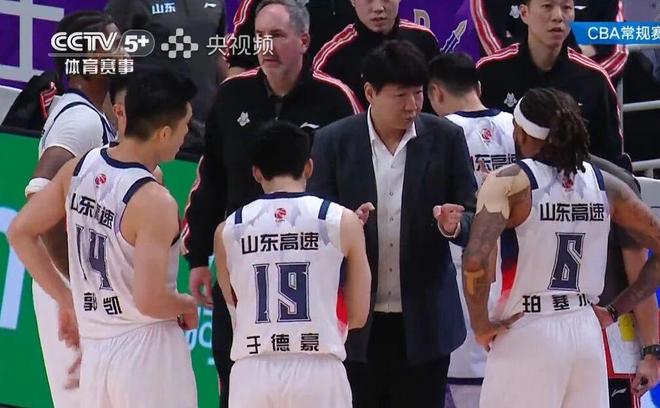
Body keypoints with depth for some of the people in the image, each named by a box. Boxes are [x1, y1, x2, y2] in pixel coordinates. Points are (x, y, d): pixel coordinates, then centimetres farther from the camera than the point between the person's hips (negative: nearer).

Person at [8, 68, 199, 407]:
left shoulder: (79, 169, 1)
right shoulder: (154, 201, -20)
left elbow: (20, 233, 8)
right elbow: (150, 300, -25)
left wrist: (66, 299, 14)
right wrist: (188, 305, -3)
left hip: (94, 350, 7)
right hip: (146, 350, -7)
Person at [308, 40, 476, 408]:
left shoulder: (446, 139, 1)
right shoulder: (334, 142, 0)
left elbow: (475, 220, 3)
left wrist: (453, 225, -20)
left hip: (425, 322, 0)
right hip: (358, 323, 0)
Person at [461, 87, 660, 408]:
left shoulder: (510, 183, -9)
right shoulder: (603, 185, 6)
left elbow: (475, 262, -22)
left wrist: (481, 325, -8)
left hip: (526, 334, -5)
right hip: (586, 331, 5)